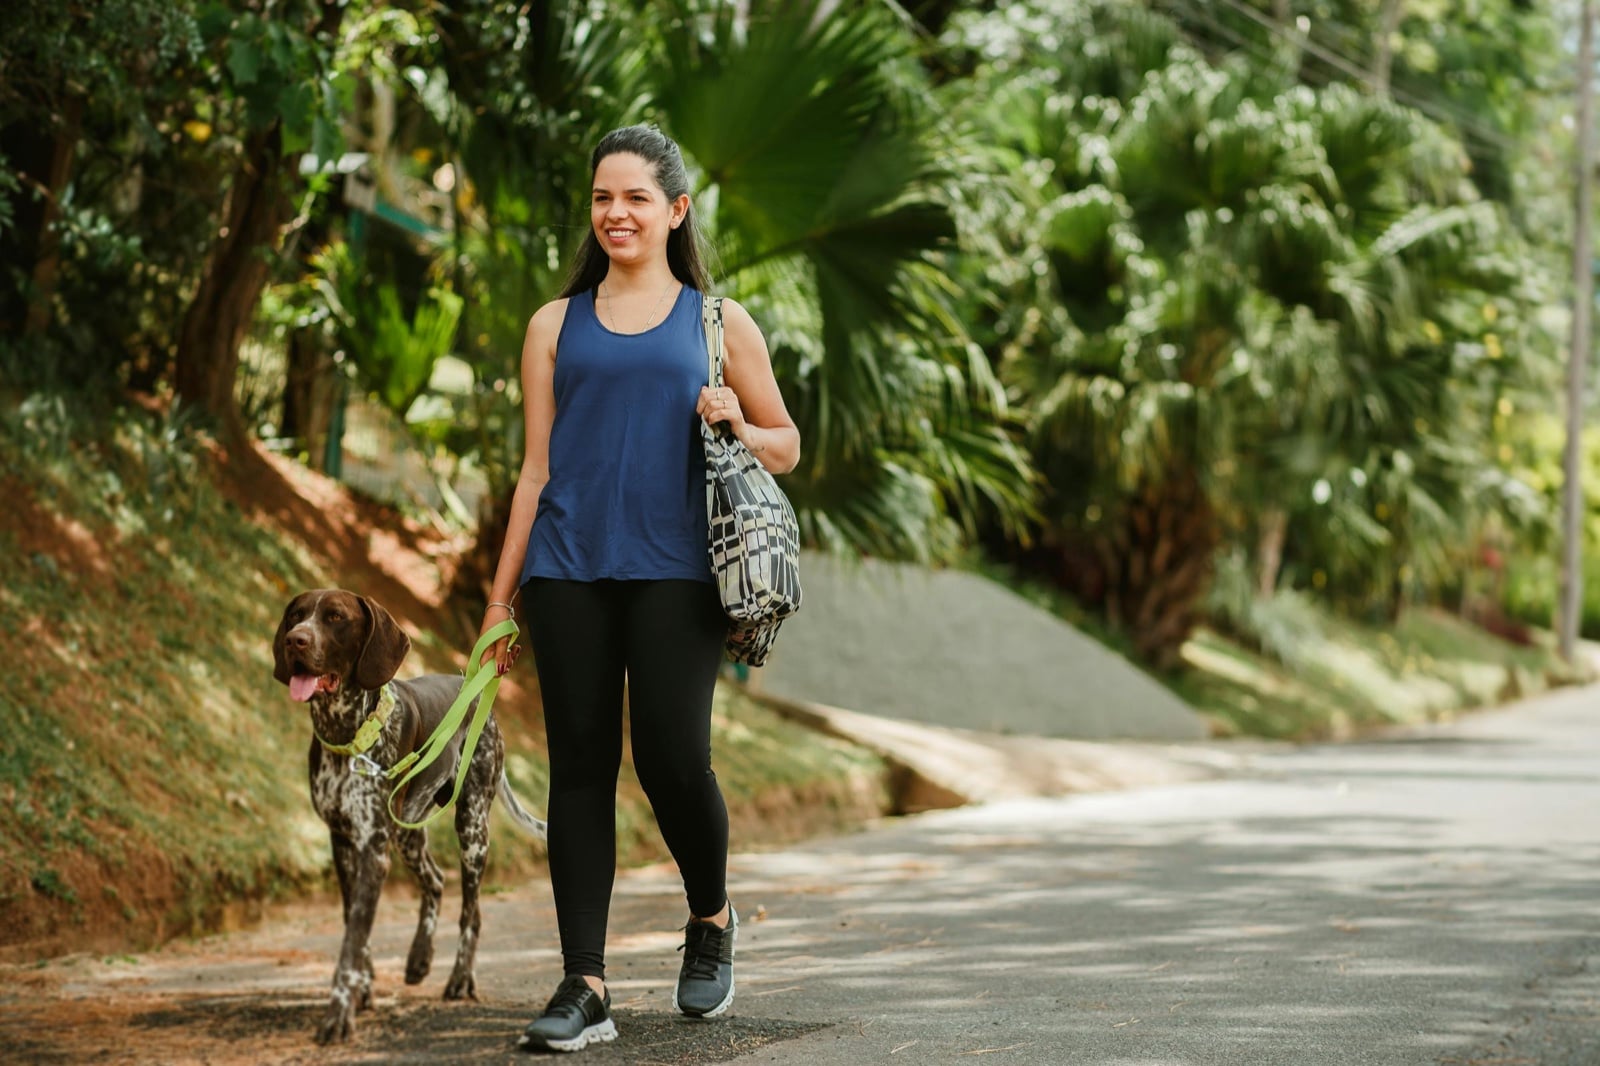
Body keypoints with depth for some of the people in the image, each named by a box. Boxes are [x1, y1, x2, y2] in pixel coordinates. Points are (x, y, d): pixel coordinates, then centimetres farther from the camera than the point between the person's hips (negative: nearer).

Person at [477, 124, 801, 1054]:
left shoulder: (716, 322, 11)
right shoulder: (559, 324, 15)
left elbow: (787, 449, 16)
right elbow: (537, 469, 15)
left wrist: (736, 425, -7)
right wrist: (501, 599, 10)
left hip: (674, 572, -2)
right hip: (569, 571, 2)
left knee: (672, 758, -12)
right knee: (580, 767, 0)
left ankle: (712, 920, 18)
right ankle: (586, 987, 3)